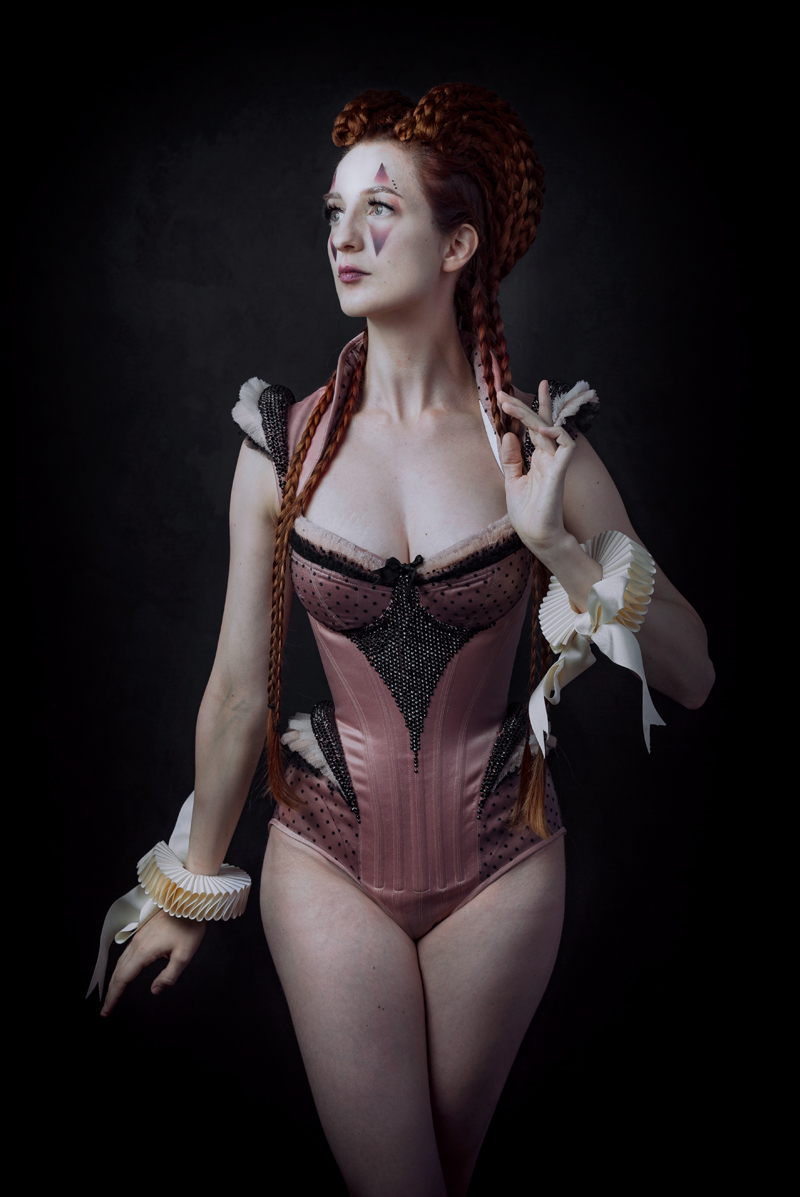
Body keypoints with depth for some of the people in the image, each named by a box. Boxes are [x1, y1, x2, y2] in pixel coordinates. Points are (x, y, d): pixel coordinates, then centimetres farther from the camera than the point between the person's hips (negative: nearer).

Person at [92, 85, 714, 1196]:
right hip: (331, 855, 0)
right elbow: (239, 689, -2)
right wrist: (189, 889, 6)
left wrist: (561, 542, -24)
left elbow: (693, 676, -9)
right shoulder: (285, 444, -8)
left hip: (500, 859, 1)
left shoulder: (539, 441, -9)